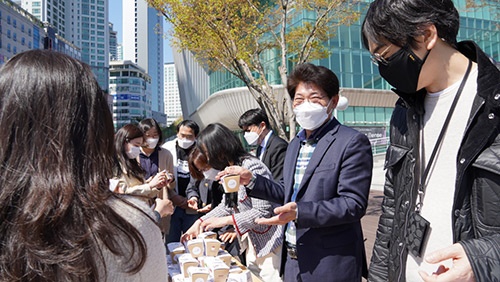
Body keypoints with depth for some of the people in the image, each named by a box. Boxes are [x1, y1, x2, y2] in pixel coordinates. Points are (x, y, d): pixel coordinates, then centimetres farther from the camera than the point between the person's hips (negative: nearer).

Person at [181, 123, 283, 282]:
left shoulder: (251, 167, -23)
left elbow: (263, 212, -24)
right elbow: (226, 205, 11)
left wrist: (226, 220, -20)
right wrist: (200, 222, 2)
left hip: (269, 241, -9)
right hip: (252, 241, 9)